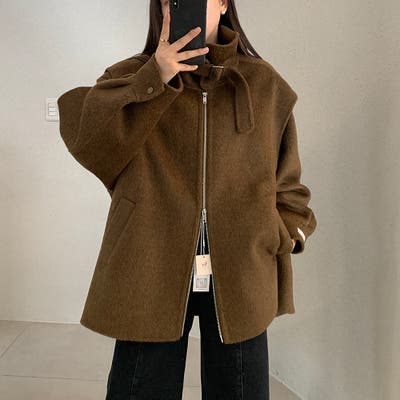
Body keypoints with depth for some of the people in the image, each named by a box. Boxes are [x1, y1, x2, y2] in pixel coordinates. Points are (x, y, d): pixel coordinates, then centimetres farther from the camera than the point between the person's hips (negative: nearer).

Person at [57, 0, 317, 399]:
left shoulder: (264, 85, 6)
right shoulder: (133, 76, 3)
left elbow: (287, 182, 12)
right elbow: (85, 138, -14)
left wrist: (285, 233, -2)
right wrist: (155, 81, -22)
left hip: (240, 280, 2)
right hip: (150, 276, -1)